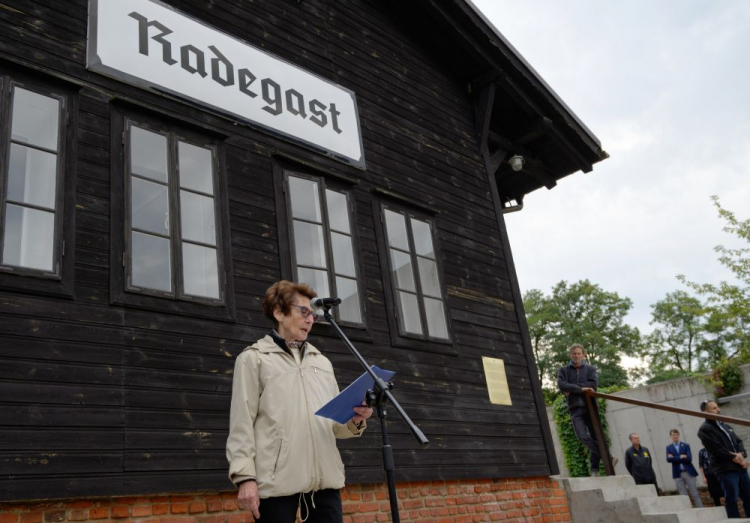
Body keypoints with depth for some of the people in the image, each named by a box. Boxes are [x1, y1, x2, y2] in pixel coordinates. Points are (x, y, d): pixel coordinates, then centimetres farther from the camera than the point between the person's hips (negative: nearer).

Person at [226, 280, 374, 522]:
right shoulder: (254, 358, 9)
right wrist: (245, 476, -10)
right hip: (277, 480, -4)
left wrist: (354, 420, 0)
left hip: (324, 478, 4)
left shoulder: (322, 362, 23)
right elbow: (242, 422, 0)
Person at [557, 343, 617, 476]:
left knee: (595, 437, 1)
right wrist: (580, 388, -15)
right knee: (582, 437, -17)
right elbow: (561, 385, -6)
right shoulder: (564, 370, 12)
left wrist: (572, 389, -9)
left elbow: (593, 384, -6)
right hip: (575, 408, 0)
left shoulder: (590, 369, 12)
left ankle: (595, 468, 11)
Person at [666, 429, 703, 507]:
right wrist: (681, 457, -12)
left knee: (694, 494, 1)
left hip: (688, 472, -1)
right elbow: (668, 459, -9)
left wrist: (675, 458, -10)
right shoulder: (669, 447, 7)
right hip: (678, 474, 1)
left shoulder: (686, 445, 5)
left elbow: (689, 458, -9)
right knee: (684, 495, 3)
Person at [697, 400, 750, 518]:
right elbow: (717, 450, -14)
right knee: (731, 499, -7)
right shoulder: (705, 429, -6)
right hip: (725, 469, -8)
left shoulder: (726, 426, 21)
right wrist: (736, 459, -11)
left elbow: (738, 442, 15)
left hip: (740, 467, 8)